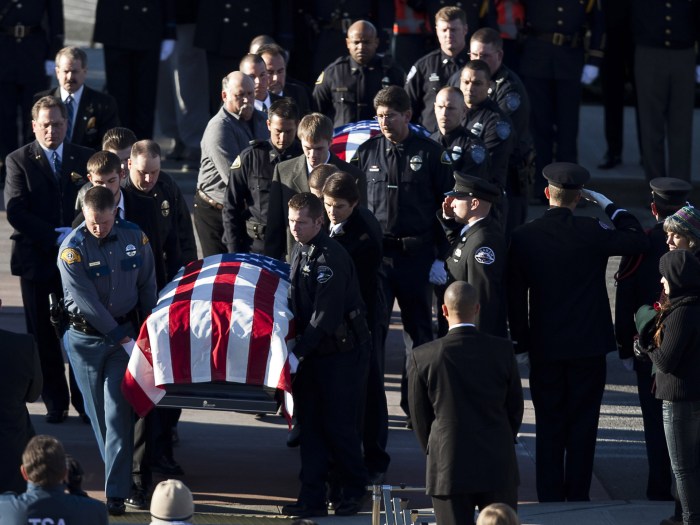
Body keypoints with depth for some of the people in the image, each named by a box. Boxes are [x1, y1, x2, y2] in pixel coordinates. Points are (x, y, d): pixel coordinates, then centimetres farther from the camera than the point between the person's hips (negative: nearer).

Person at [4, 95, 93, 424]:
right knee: (43, 335, 4)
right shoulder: (19, 161, 0)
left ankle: (84, 399, 10)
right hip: (37, 259, -1)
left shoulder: (85, 159, 7)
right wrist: (54, 236, -16)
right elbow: (15, 211, -9)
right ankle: (55, 402, 12)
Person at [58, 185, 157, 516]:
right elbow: (87, 302, -17)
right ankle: (119, 473, 26)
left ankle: (116, 492, -9)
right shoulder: (72, 249, -15)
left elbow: (147, 286, 7)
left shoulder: (135, 238, -5)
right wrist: (124, 338, -15)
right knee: (98, 413, 7)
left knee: (118, 413, -7)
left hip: (125, 331, 1)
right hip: (85, 338, -1)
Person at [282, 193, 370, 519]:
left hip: (343, 352, -8)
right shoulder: (299, 251, 9)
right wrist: (296, 347, 12)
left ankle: (354, 491, 15)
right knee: (310, 424, 6)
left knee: (339, 425, -2)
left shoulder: (331, 256, -19)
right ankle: (312, 496, 10)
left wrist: (298, 351, -26)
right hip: (313, 351, 8)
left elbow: (325, 315, -24)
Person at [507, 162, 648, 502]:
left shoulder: (522, 238, -5)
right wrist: (608, 205, 8)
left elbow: (515, 297, -2)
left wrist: (521, 343, 5)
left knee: (549, 426, 9)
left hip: (544, 347, 1)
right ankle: (578, 496, 8)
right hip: (588, 346, -1)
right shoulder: (592, 232, -12)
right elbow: (638, 241, 2)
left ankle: (550, 497, 10)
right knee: (582, 424, 6)